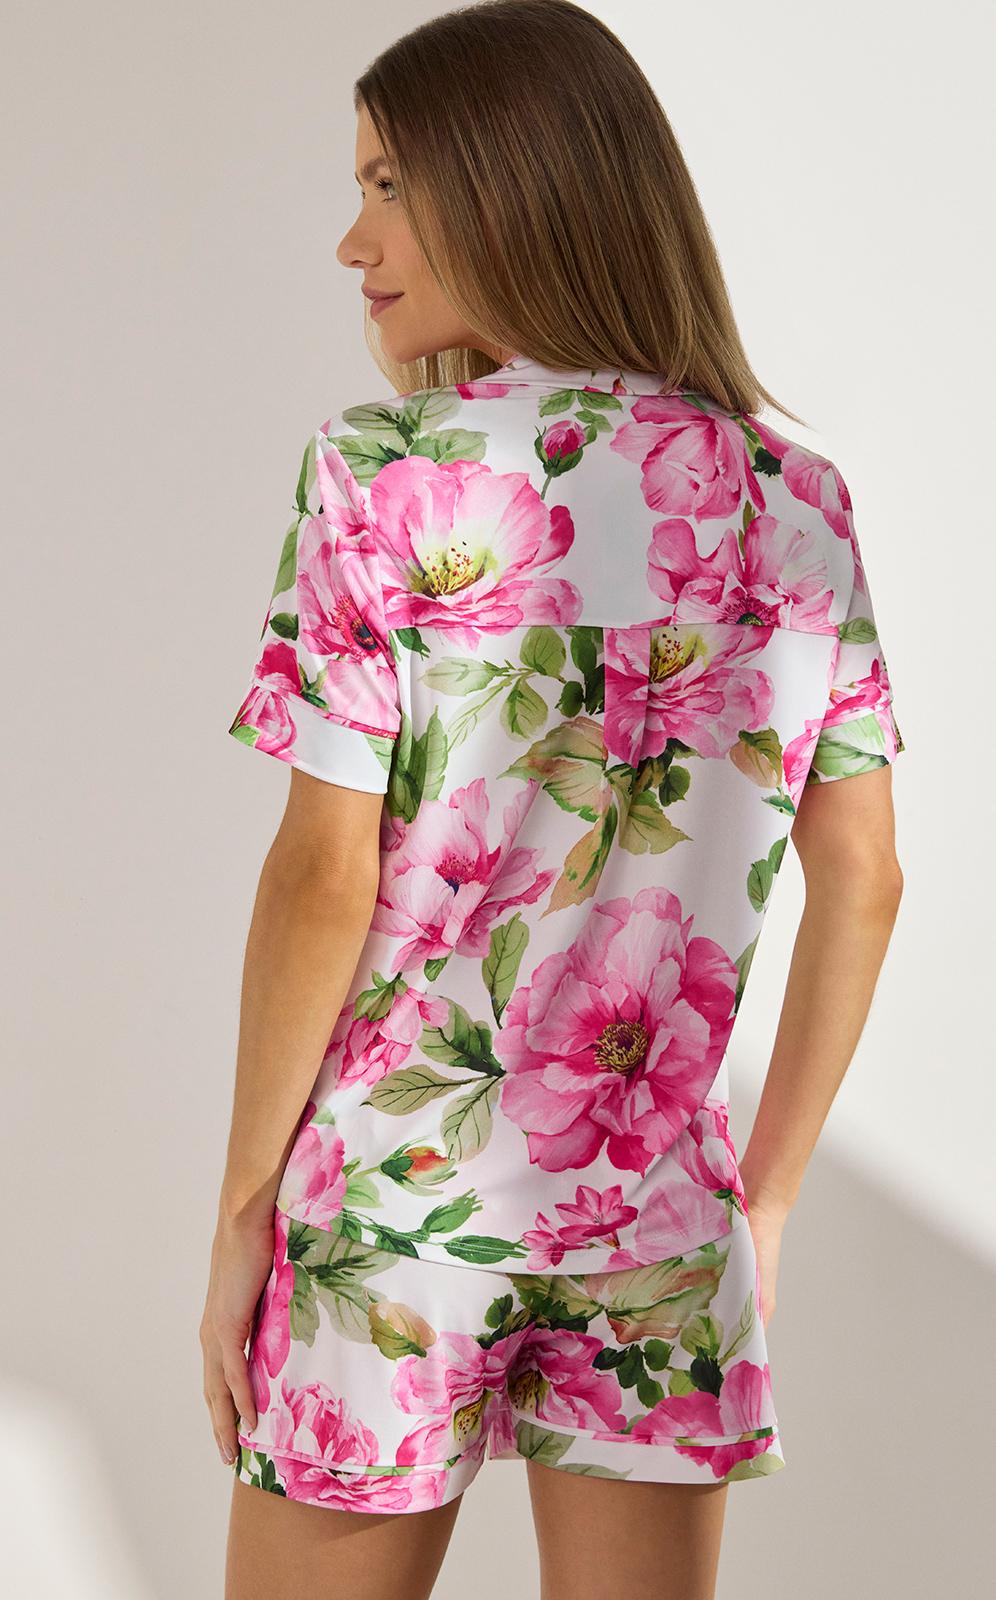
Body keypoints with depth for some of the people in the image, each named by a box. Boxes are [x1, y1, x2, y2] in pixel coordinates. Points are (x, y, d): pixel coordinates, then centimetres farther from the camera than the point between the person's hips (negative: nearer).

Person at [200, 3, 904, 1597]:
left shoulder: (386, 475, -11)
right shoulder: (794, 495, 2)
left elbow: (324, 879, -13)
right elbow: (862, 881, 4)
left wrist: (241, 1211, -3)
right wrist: (767, 1191, 13)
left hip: (396, 1175, -3)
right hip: (658, 1198, 4)